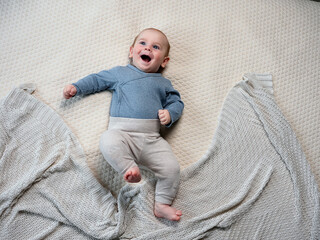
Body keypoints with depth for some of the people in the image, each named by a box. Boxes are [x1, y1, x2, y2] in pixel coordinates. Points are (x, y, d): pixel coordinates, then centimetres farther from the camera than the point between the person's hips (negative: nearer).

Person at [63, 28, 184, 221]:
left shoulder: (163, 83, 23)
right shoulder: (119, 73, 21)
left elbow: (177, 102, 21)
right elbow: (97, 80, 27)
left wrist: (170, 114, -1)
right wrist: (76, 87, 16)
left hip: (152, 138, 2)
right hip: (121, 132, -2)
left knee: (172, 167, -15)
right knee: (108, 143, -37)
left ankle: (162, 204, 0)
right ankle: (130, 169, -27)